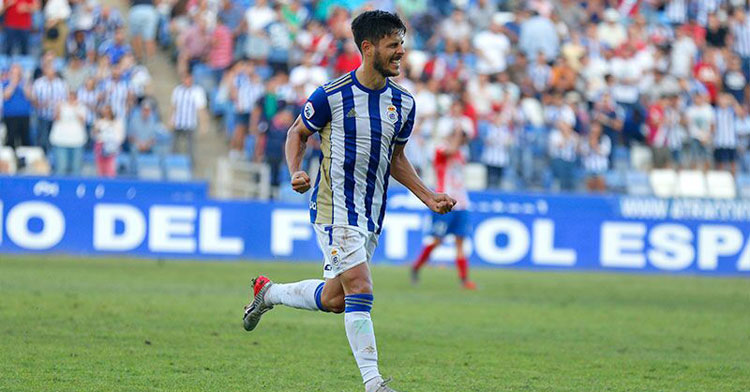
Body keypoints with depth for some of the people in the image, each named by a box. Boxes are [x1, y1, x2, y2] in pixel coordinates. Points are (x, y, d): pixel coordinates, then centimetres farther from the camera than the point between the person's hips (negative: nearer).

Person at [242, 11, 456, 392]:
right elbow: (297, 133, 3)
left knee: (334, 299, 13)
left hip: (372, 212, 6)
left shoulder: (403, 102, 5)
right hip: (334, 207, -6)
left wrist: (429, 198, 8)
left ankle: (268, 292, 39)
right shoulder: (332, 95, -11)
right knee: (360, 291, -16)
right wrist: (296, 172, -15)